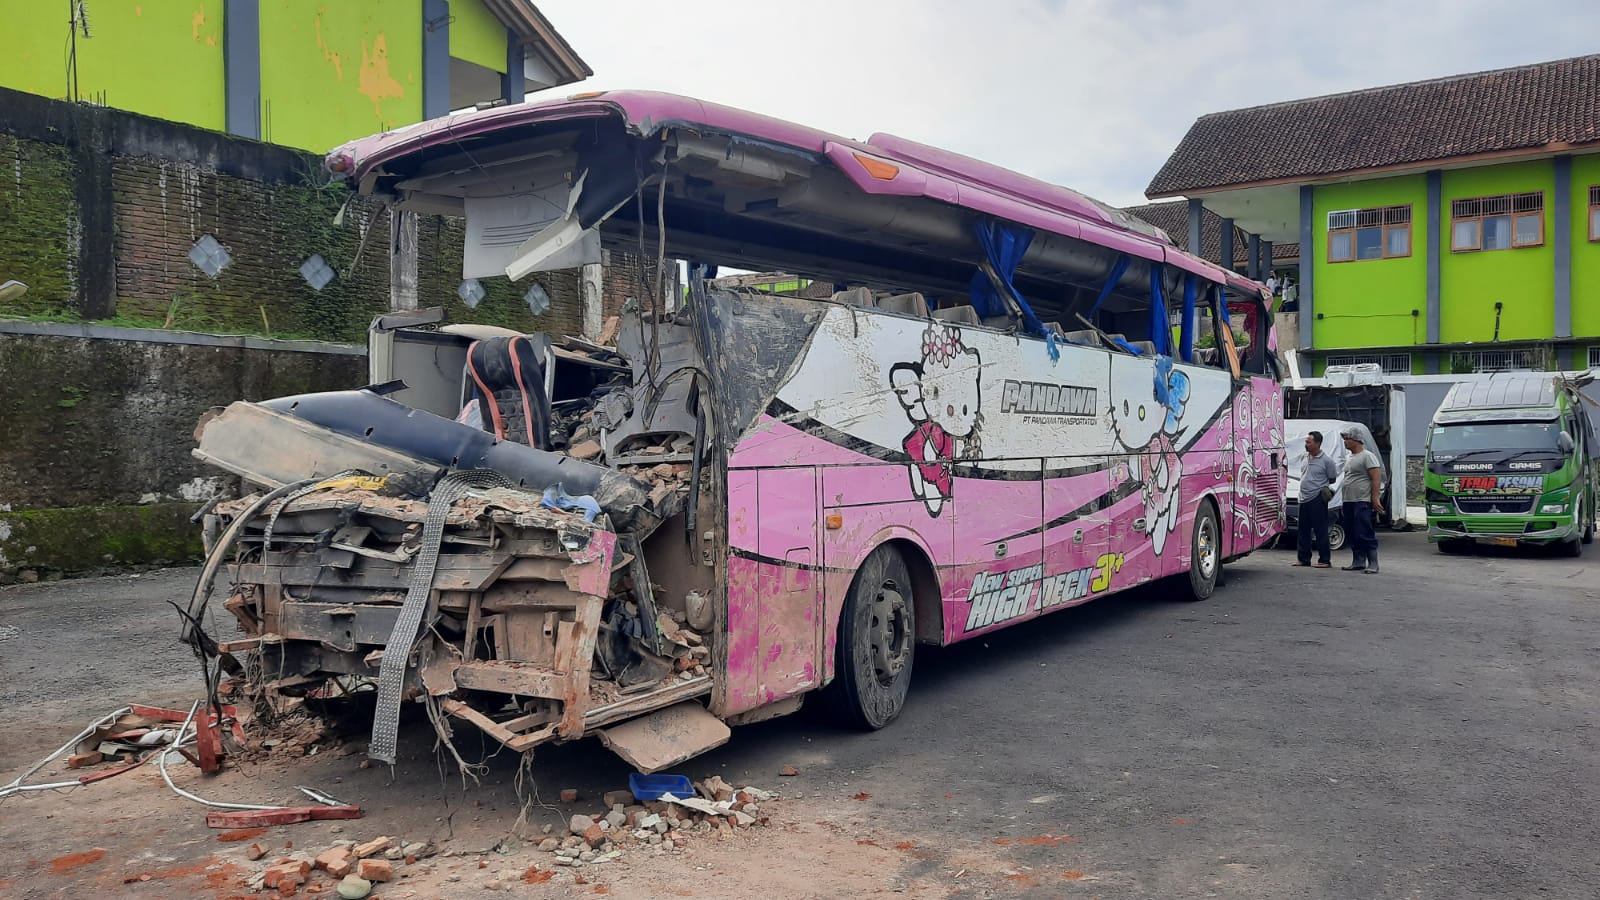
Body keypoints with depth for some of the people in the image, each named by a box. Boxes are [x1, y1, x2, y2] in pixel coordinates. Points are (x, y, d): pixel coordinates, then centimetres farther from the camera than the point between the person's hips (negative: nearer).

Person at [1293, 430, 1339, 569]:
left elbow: (1332, 479, -2)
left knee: (1320, 531, -5)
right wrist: (1309, 484, 11)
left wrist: (1318, 485, 2)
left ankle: (1324, 560, -1)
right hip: (1304, 498, 7)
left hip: (1317, 499, -7)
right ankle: (1303, 558, 20)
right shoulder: (1305, 457, 11)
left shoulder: (1326, 460, -9)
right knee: (1304, 530, 12)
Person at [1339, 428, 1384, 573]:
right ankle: (1358, 562, 18)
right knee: (1352, 534, 11)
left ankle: (1373, 564, -8)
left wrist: (1375, 498, -23)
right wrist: (1345, 500, 19)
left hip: (1363, 502, -9)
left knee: (1366, 534, -10)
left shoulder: (1368, 456, -8)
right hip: (1349, 502, 9)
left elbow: (1376, 478, -15)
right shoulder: (1350, 458, 20)